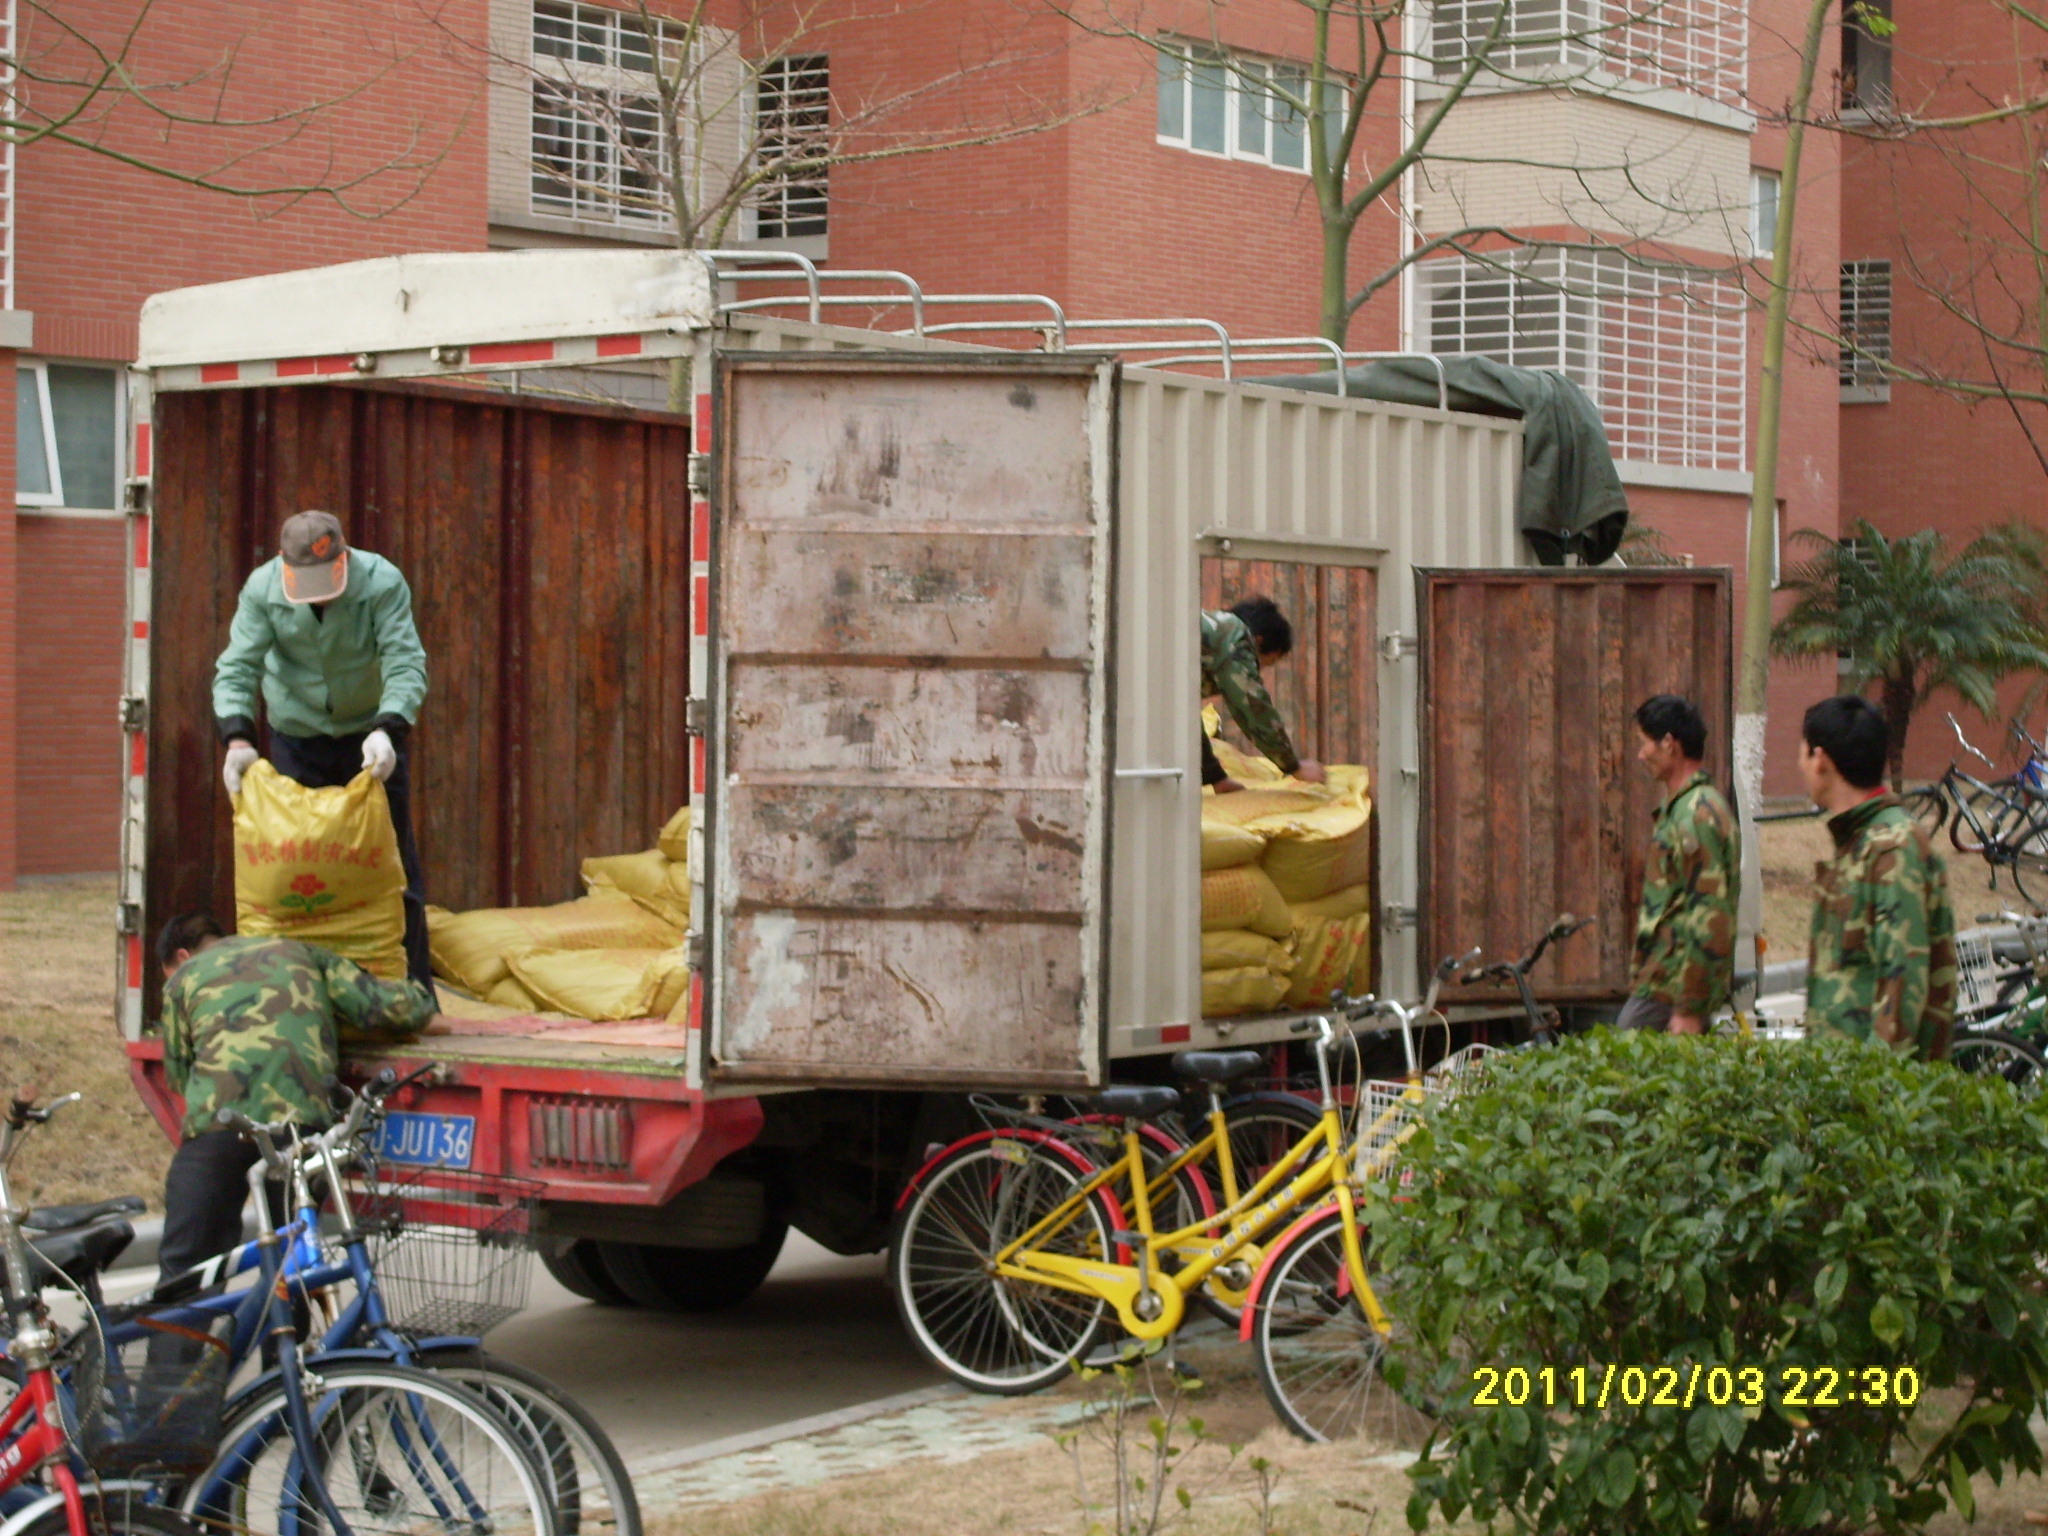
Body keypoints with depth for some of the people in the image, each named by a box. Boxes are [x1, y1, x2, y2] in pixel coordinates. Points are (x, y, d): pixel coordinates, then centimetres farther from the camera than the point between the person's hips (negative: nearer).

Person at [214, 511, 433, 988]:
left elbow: (406, 664, -28)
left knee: (393, 861, -2)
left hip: (372, 733, -1)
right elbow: (236, 668, -18)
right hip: (296, 736, 1)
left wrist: (388, 730, -45)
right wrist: (237, 737, -35)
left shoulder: (383, 583, -23)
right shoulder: (262, 589, -17)